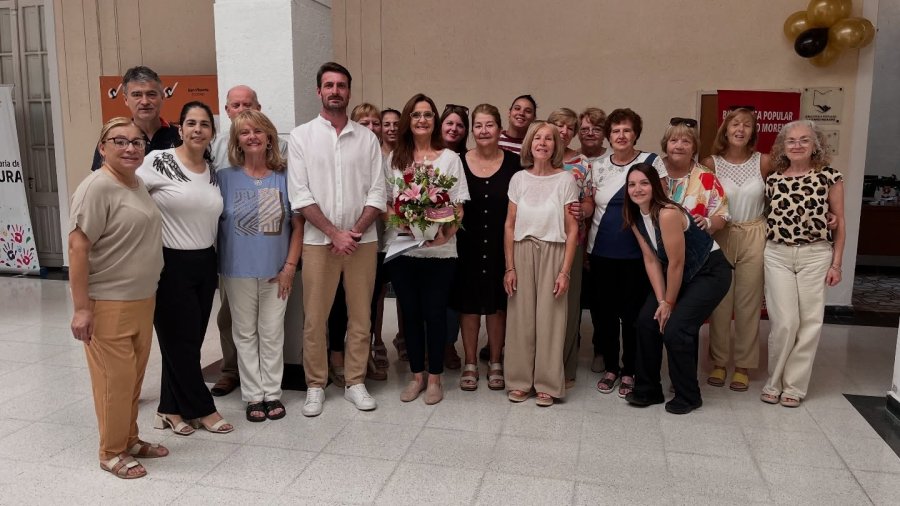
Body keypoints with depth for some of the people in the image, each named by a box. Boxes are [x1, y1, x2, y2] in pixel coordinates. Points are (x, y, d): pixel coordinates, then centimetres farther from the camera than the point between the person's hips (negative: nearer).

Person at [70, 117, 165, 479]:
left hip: (142, 299, 8)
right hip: (108, 304, -8)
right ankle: (112, 453, 18)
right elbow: (77, 248, -19)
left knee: (134, 376, 16)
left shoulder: (137, 184, 10)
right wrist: (81, 308, -21)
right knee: (115, 379, 2)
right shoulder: (97, 187, -15)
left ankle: (130, 440, 31)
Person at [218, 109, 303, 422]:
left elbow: (297, 225, 2)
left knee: (272, 334, 9)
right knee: (245, 334, 9)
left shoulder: (283, 178, 0)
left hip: (276, 271, 0)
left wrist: (290, 266, -4)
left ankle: (272, 392, 23)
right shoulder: (225, 178, -2)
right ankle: (253, 395, 21)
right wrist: (218, 267, -5)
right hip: (239, 270, 0)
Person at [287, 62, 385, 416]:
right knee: (315, 318, 4)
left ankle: (355, 382, 22)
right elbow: (300, 195, -5)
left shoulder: (367, 138, 6)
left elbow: (377, 192, 2)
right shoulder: (301, 136, 2)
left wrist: (355, 232, -10)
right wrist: (335, 233, -12)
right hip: (319, 240, -1)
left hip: (362, 240, 2)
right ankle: (315, 385, 20)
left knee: (360, 316, 8)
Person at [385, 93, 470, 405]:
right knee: (410, 312, 8)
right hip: (402, 248, 2)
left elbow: (459, 206, 1)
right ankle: (416, 375, 23)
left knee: (435, 313, 3)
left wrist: (446, 232, -16)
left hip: (440, 250, -2)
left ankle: (434, 377, 18)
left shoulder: (450, 158, 4)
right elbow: (384, 201, 8)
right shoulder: (394, 158, 10)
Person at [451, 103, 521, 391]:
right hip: (468, 246, 0)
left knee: (497, 304, 10)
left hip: (501, 246, 0)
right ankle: (470, 364, 24)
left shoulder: (513, 164, -2)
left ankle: (495, 363, 27)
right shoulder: (459, 162, -1)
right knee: (468, 304, 8)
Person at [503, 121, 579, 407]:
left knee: (549, 317, 1)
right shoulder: (519, 179, 5)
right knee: (521, 316, 4)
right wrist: (509, 267, 1)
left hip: (553, 254, -2)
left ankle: (547, 384, 14)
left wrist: (565, 270, -7)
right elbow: (510, 226, 6)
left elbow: (572, 229, -2)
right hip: (522, 253, 2)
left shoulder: (565, 180, -1)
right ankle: (520, 380, 17)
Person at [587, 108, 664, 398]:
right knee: (604, 312, 10)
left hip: (635, 253, -3)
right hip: (601, 252, 3)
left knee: (632, 314, 3)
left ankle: (629, 371, 20)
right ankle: (610, 367, 27)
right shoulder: (598, 167, 9)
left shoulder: (651, 162, -1)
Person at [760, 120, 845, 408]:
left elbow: (840, 222, 3)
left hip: (815, 255, 0)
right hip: (777, 256, 1)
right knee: (784, 322, -4)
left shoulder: (829, 177, 0)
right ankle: (774, 381, 13)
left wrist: (836, 263, -1)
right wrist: (760, 255, 4)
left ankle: (794, 385, 14)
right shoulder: (773, 180, 5)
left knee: (809, 322, 2)